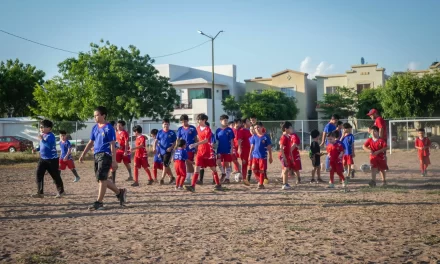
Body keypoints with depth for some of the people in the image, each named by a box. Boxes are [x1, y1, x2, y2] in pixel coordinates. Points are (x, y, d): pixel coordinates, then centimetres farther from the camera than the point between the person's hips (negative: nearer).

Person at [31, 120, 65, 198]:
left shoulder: (50, 136, -18)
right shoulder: (42, 135, 8)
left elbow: (49, 146, -34)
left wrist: (42, 139, -34)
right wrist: (36, 149, 6)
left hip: (52, 160, -8)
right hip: (42, 159, 8)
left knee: (55, 176, 5)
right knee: (38, 175, -1)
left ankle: (61, 192, 23)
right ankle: (40, 193, 3)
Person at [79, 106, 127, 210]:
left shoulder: (108, 128, -10)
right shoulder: (95, 128, 11)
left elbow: (112, 145, -12)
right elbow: (91, 142, 17)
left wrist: (114, 161, -16)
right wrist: (83, 154, 10)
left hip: (105, 155, -8)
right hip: (97, 155, 8)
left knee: (102, 179, -9)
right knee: (102, 179, 11)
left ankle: (99, 202, -3)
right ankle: (120, 192, 26)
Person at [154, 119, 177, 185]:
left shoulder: (172, 133, -2)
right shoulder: (160, 132, 7)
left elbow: (175, 142, 0)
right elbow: (156, 140, 2)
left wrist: (171, 147, -16)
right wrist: (154, 147, -15)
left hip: (168, 151, -4)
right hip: (161, 151, 4)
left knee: (165, 165, -11)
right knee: (166, 166, 12)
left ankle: (162, 179, -7)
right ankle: (172, 177, 27)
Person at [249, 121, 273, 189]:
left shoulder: (266, 137, -3)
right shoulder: (254, 137, 5)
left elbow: (269, 147, 0)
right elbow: (252, 147, 11)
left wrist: (270, 157, 1)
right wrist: (250, 155, 8)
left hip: (263, 156, -3)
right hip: (255, 156, 3)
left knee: (262, 171, 1)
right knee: (254, 170, 2)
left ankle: (261, 184, 12)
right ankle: (260, 179, 25)